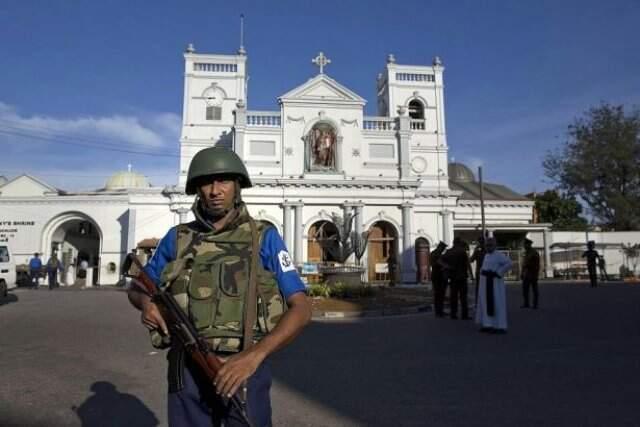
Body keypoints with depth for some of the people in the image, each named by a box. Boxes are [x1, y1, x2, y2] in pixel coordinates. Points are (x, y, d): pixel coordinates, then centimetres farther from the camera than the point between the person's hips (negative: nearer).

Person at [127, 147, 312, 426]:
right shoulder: (177, 239, 5)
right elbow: (137, 289, 18)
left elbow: (301, 309, -8)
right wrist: (146, 302, -6)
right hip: (187, 372, 3)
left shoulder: (264, 238, -4)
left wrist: (254, 356, -21)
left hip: (244, 367, -2)